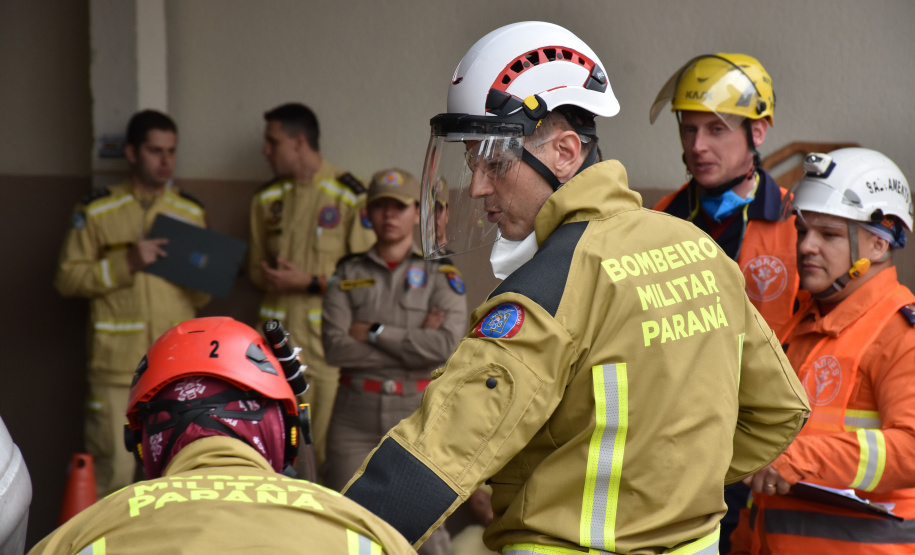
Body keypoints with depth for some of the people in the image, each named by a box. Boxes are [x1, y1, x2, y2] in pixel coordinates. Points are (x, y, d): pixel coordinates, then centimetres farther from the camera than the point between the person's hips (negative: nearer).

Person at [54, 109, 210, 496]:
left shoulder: (191, 212, 11)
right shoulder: (97, 211, 0)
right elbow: (67, 278, -3)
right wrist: (125, 264, -15)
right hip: (117, 364, -3)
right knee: (111, 473, -3)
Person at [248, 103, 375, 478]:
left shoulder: (349, 196, -5)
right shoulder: (268, 199, 14)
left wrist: (309, 282, -14)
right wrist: (268, 276, -2)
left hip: (327, 339, -5)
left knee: (326, 446, -4)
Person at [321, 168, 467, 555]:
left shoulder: (442, 275, 3)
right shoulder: (348, 274, 7)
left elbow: (445, 346, -13)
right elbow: (335, 347, -8)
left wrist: (375, 333, -10)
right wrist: (413, 343, -11)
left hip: (418, 411, -1)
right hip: (356, 411, 2)